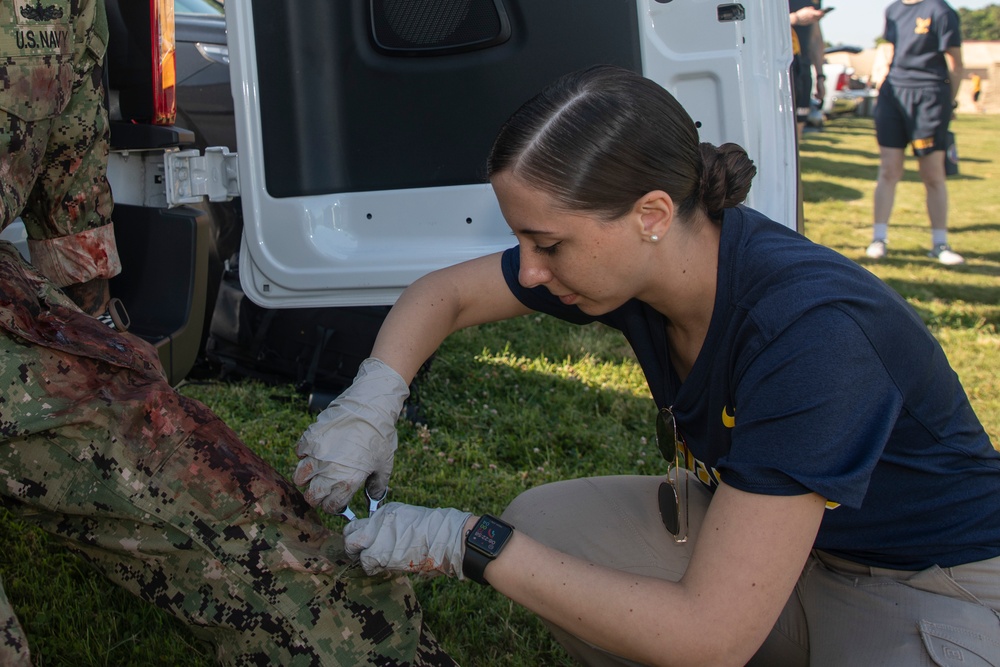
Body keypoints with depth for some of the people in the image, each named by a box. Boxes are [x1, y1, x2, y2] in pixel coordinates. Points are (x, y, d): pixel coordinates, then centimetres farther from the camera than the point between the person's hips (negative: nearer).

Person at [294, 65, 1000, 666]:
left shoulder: (809, 331, -34)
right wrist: (370, 407, -16)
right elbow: (443, 293, 3)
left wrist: (468, 543, -29)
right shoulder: (632, 257, -13)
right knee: (536, 523, -9)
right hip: (755, 520, 7)